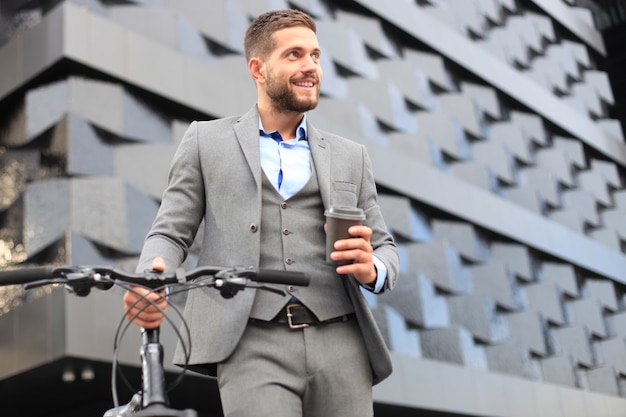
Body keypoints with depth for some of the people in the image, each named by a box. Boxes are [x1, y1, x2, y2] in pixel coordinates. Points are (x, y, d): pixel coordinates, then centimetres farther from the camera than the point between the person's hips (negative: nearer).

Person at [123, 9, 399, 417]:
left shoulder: (351, 156, 17)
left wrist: (372, 271, -7)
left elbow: (384, 246, 18)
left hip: (339, 343, 3)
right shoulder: (206, 141, 11)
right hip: (252, 344, -3)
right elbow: (171, 233, 8)